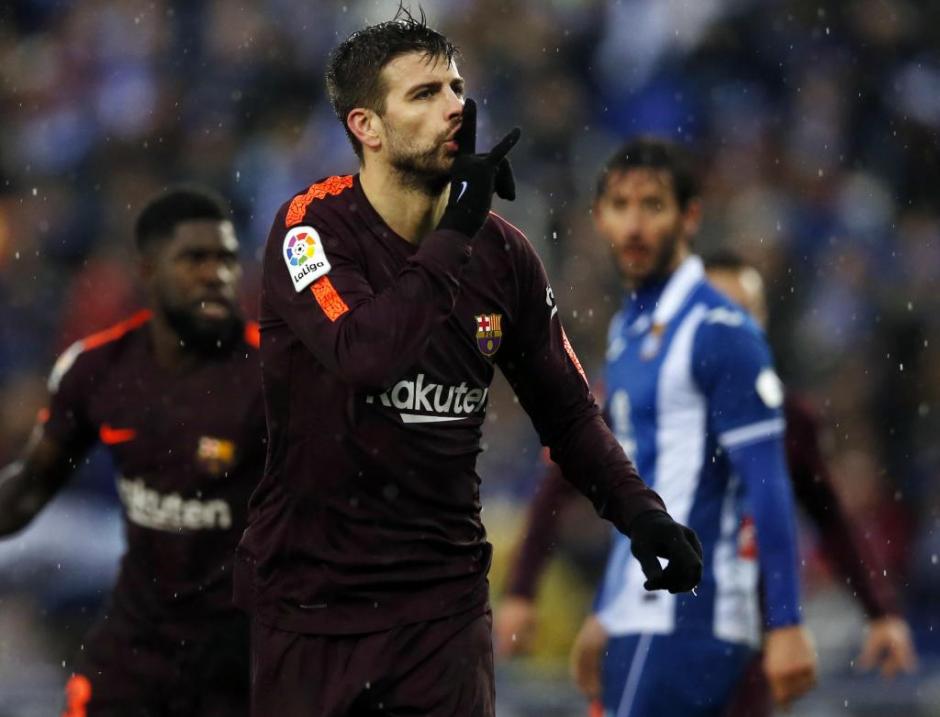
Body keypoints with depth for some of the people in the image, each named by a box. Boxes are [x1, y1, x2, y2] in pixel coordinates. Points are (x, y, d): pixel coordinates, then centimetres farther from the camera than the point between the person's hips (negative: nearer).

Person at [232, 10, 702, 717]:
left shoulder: (501, 253, 2)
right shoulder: (312, 226, -12)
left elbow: (568, 411, 10)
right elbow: (364, 357, -30)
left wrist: (639, 512, -6)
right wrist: (456, 233, -25)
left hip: (444, 600, 3)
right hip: (311, 598, -3)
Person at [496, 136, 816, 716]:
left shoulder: (720, 332, -11)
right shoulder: (627, 328, 17)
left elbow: (768, 488, -14)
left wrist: (786, 625, -19)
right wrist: (605, 619, 25)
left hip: (685, 621, -9)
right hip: (639, 618, 9)